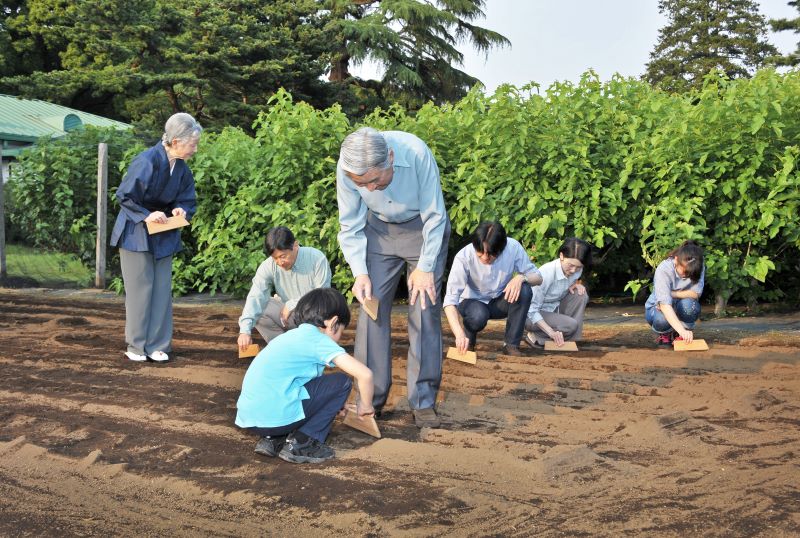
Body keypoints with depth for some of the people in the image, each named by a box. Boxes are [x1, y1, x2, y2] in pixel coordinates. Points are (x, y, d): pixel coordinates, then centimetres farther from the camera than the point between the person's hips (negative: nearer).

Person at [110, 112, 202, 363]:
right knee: (140, 288, 1)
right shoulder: (146, 162, -23)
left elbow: (187, 200, 7)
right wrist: (146, 215, -23)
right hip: (136, 232, -6)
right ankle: (136, 346, 13)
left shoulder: (182, 168, -3)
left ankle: (157, 345, 12)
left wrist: (181, 210, -14)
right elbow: (124, 197, -17)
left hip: (164, 235, 6)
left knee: (162, 289, 5)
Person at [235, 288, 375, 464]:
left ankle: (273, 440, 14)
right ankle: (300, 443, 3)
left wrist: (332, 405, 40)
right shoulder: (317, 339, -2)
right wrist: (365, 405, 8)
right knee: (341, 382, 6)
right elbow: (365, 374, -9)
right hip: (275, 416, -8)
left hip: (248, 419, 8)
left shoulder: (291, 336, 22)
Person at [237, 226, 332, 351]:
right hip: (288, 312, 3)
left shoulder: (317, 259, -21)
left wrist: (292, 304, -21)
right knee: (257, 309, -19)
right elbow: (256, 297, -24)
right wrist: (245, 330, -37)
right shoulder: (268, 266, -15)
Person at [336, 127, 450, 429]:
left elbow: (434, 217, -22)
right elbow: (350, 226, -11)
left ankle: (423, 401, 1)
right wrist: (360, 273, -20)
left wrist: (425, 268, -17)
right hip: (378, 230, 2)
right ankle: (370, 398, 5)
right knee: (371, 308, -4)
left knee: (424, 312, -6)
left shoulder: (416, 153, -35)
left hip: (423, 229, -2)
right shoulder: (345, 169, -27)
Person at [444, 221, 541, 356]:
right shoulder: (464, 256, -30)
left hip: (500, 302, 2)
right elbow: (450, 300, -33)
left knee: (524, 290, -28)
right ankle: (469, 338, 1)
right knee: (478, 316, -36)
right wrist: (459, 334, -48)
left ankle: (511, 344, -12)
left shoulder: (513, 247, -24)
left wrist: (521, 278, -37)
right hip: (473, 301, -2)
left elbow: (537, 277, -13)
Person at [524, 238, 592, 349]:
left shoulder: (577, 270, -10)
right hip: (533, 315, -7)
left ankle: (572, 341, -10)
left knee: (581, 295, -16)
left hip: (554, 308, 7)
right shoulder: (546, 273, -30)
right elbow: (532, 310, -27)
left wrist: (575, 285, -12)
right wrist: (551, 332, -37)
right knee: (571, 325, -28)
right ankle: (536, 337, -6)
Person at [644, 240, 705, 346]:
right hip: (658, 307, -2)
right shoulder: (663, 269, -31)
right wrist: (682, 330, -52)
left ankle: (680, 336, -3)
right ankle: (665, 334, 2)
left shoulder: (699, 268, -19)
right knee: (662, 319, -37)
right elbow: (664, 304, -42)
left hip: (681, 309, 3)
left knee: (688, 303, -33)